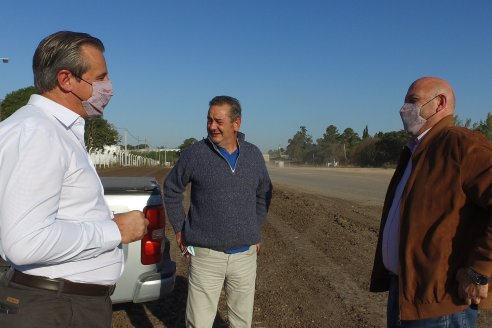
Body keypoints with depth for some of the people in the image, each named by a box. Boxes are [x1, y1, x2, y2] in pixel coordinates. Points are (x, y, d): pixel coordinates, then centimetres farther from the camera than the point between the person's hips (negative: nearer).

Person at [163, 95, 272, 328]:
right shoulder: (195, 154, -8)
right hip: (206, 254, -3)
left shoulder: (254, 155, 2)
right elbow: (171, 188, 5)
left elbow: (264, 193, 17)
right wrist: (179, 230, 3)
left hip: (246, 254, 3)